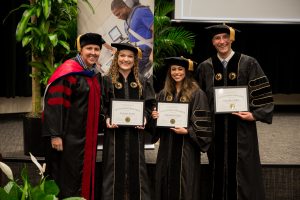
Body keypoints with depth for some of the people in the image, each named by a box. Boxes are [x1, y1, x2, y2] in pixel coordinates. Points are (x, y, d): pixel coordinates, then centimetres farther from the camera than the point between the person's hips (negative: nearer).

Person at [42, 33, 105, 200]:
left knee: (84, 177, 13)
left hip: (87, 137, 8)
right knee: (67, 178, -2)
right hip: (69, 136, -8)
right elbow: (54, 103, -19)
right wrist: (55, 134, -24)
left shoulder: (96, 75, 12)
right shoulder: (68, 72, -14)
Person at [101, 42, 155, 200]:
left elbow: (150, 104, 10)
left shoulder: (142, 82, 10)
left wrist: (145, 118, -8)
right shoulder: (107, 81, 3)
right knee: (114, 168, 0)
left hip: (135, 132, 2)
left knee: (136, 168, 5)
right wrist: (106, 119, -15)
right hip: (114, 130, -2)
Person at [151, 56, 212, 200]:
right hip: (166, 146, 5)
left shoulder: (197, 94, -6)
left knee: (185, 186, 0)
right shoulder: (163, 94, 10)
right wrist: (155, 117, -3)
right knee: (166, 183, 8)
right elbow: (158, 119, 18)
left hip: (186, 146, -5)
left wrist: (187, 131, -20)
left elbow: (202, 122, -8)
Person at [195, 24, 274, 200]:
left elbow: (264, 94, -3)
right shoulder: (205, 67, 7)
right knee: (219, 173, 8)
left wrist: (255, 114, -14)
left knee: (243, 174, 0)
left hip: (242, 128, -2)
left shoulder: (248, 63, -2)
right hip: (216, 129, 3)